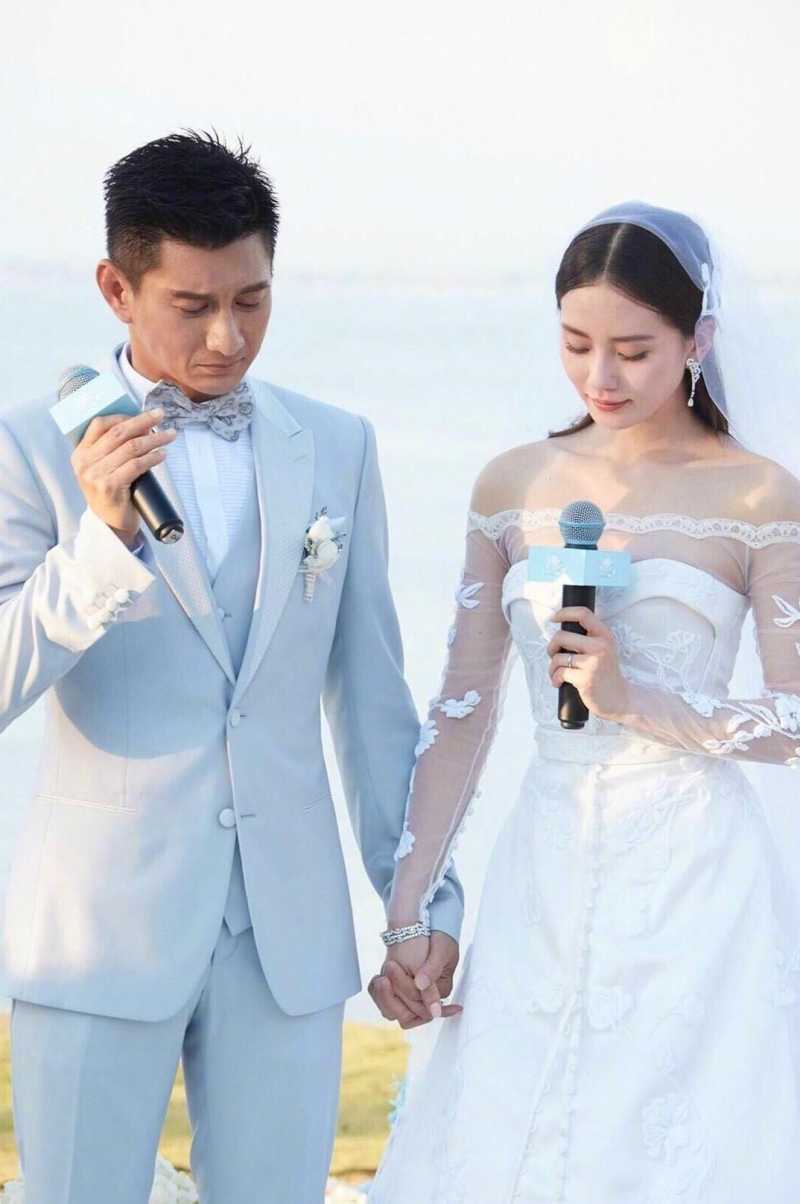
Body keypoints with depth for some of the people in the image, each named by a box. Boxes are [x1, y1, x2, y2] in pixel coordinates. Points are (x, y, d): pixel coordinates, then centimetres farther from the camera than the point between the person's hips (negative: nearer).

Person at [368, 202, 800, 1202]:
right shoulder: (514, 485, 8)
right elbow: (462, 711, 8)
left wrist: (636, 701, -16)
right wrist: (408, 907, 4)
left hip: (692, 881, -3)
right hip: (544, 871, 3)